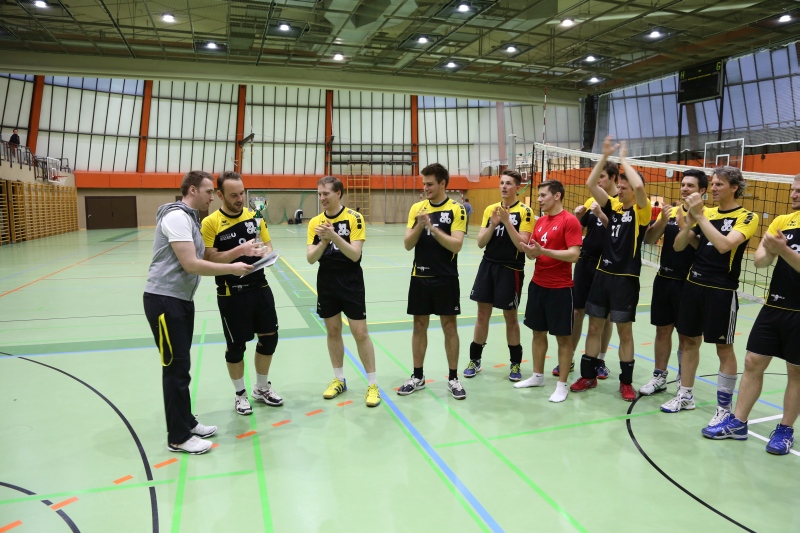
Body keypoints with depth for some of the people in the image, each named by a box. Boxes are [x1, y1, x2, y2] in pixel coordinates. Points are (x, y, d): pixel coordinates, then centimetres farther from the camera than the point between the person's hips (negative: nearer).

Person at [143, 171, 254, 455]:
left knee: (181, 365, 16)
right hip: (164, 300, -9)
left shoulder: (191, 219, 16)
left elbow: (203, 260, 12)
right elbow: (191, 264, -22)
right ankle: (178, 437, 10)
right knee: (176, 368, -2)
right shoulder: (176, 216, -15)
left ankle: (186, 422, 29)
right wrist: (231, 269, -15)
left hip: (182, 300, 10)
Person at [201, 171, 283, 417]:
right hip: (231, 294, -5)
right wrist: (240, 250, -26)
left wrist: (265, 251, -13)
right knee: (236, 346, 6)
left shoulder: (254, 216, 5)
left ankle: (262, 388, 33)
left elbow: (268, 245, 10)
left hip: (260, 287, 5)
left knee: (269, 338, 12)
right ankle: (240, 394, 28)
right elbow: (209, 259, -16)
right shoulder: (210, 222, -10)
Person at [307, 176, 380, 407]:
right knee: (333, 331, 12)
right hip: (326, 283, 4)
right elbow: (310, 258, -4)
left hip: (351, 283, -4)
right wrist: (324, 241, -22)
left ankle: (372, 384, 11)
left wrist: (334, 236, -28)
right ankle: (339, 379, 28)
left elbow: (355, 254, -17)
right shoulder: (315, 222, 2)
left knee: (360, 333, -2)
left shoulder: (354, 218, -9)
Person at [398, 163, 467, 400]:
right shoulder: (416, 208, 4)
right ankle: (417, 376, 23)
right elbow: (407, 244, -1)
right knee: (419, 326, 10)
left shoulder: (456, 210, -6)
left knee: (449, 327, 6)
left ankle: (453, 378, 19)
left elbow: (456, 245, -17)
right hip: (420, 277, 3)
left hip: (446, 278, -3)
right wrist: (420, 225, -17)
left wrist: (432, 226, -22)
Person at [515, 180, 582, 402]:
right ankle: (537, 376, 29)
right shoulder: (540, 221, 11)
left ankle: (562, 384, 13)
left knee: (563, 336, 4)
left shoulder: (570, 221, -12)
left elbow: (574, 254, -20)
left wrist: (544, 251, -26)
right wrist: (528, 249, -11)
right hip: (537, 285, 8)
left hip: (560, 288, -7)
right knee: (538, 332, 15)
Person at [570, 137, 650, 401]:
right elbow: (591, 184, 2)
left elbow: (639, 186, -25)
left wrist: (624, 159, -13)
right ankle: (588, 376, 22)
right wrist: (605, 155, -5)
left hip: (626, 278, -5)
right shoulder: (614, 207, 8)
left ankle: (626, 382, 19)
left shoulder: (641, 210, -5)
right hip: (603, 273, 5)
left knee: (624, 331, 5)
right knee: (594, 326, 10)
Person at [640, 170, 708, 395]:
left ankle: (684, 382, 19)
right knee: (662, 330, 12)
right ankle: (659, 377, 23)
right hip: (664, 279, 5)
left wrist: (684, 225, -27)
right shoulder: (671, 211, 8)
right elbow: (649, 240, 1)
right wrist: (662, 221, -14)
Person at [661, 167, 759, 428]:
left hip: (722, 290, -5)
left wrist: (700, 215, -22)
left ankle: (724, 409, 15)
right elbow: (678, 246, 4)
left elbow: (724, 245, -24)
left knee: (724, 349, 4)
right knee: (690, 341, 13)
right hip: (693, 284, 6)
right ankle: (685, 396, 27)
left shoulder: (747, 217, -6)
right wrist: (691, 219, -11)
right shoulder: (706, 213, 10)